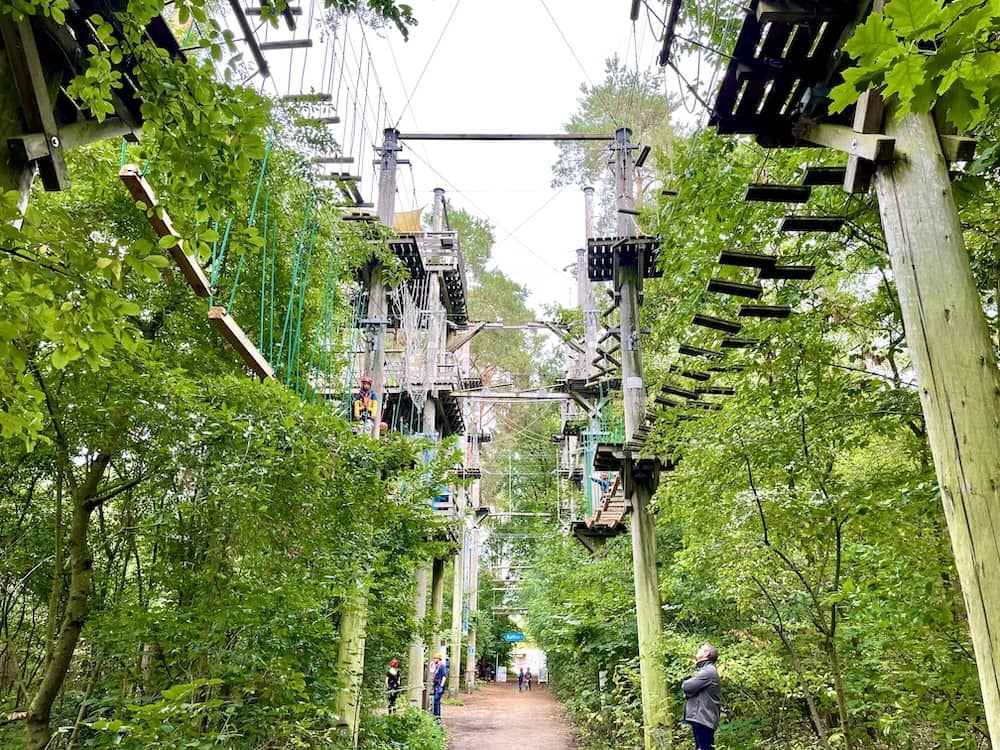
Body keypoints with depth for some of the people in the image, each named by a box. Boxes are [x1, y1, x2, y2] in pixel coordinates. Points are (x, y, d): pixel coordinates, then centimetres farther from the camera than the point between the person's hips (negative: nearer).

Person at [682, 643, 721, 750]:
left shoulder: (709, 671, -14)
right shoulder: (702, 669, 19)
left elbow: (686, 686, -20)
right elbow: (689, 688, 16)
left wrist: (685, 683, 2)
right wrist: (688, 692, -6)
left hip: (703, 718, -10)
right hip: (698, 717, 10)